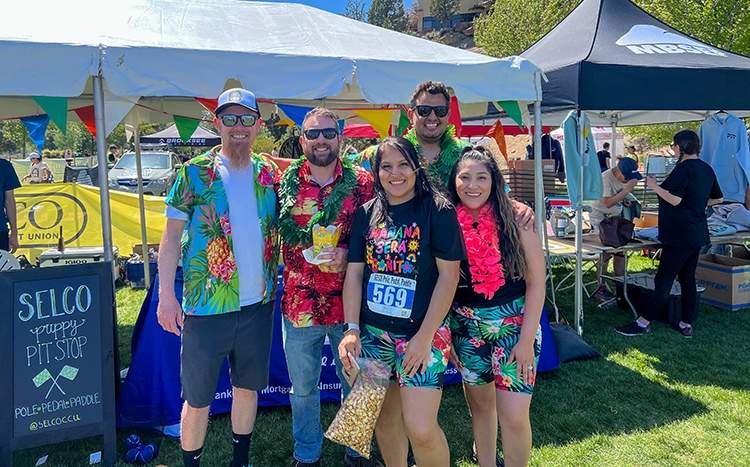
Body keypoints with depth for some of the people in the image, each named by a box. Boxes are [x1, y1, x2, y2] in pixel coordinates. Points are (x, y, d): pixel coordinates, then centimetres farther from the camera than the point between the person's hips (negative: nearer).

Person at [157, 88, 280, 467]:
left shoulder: (269, 174, 5)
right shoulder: (194, 172, -5)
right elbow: (172, 234, -3)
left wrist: (276, 286, 6)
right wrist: (166, 294, -8)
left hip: (258, 303, 4)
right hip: (207, 306, -3)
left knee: (248, 387, 18)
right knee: (197, 399, 8)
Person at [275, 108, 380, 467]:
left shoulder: (362, 183, -3)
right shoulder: (283, 183, -1)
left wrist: (347, 254, -17)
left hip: (349, 303, 0)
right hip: (299, 304, 1)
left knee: (355, 383, 16)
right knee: (303, 388, 17)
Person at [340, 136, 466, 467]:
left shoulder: (437, 209, -7)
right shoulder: (367, 213, 6)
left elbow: (449, 274, -9)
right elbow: (354, 272, 6)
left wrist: (425, 335, -13)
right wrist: (351, 329, -3)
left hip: (422, 332, -4)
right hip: (372, 333, 4)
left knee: (420, 428, -9)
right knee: (384, 418, 14)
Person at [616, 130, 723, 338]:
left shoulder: (683, 167, -15)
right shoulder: (707, 169, 12)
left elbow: (675, 199, -21)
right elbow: (718, 198, 21)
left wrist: (654, 186, -9)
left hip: (680, 234, -9)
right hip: (697, 233, 9)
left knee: (663, 281, -5)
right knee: (688, 279, 14)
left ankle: (643, 323, 0)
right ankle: (686, 325, 20)